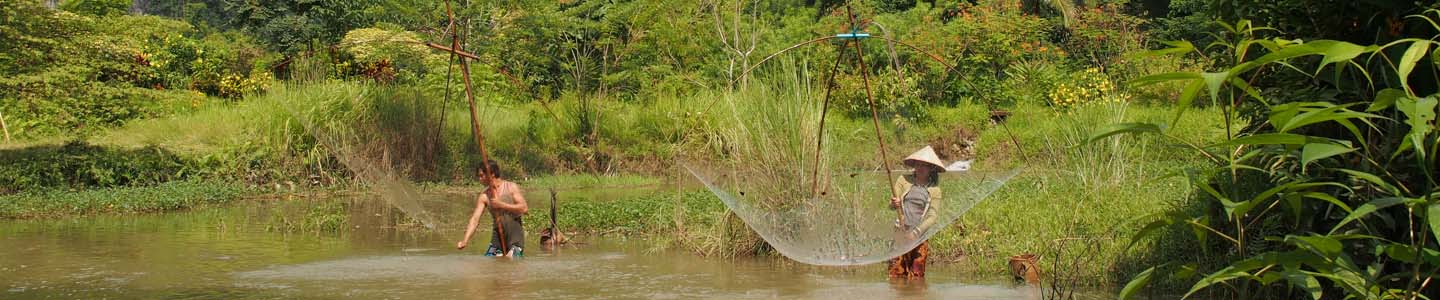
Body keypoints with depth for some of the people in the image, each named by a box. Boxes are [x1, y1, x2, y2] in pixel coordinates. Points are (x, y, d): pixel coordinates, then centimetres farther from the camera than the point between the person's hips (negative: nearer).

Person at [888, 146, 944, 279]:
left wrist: (916, 232, -16)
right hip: (900, 232, 0)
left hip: (920, 234, 0)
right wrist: (894, 204, -23)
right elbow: (891, 204, 3)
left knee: (916, 274, -1)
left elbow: (932, 217, -1)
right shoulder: (904, 180, 7)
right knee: (896, 272, -7)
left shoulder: (934, 189, 5)